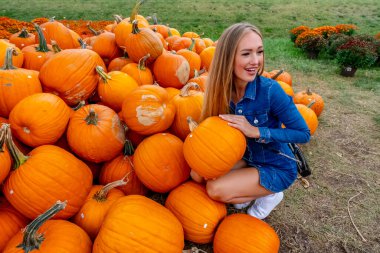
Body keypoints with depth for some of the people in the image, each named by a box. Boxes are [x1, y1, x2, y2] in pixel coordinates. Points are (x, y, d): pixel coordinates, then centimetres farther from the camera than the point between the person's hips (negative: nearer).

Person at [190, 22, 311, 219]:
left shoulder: (270, 90, -28)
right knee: (198, 174, -9)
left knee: (215, 190, -19)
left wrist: (256, 131, -29)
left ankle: (268, 196, 6)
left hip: (277, 168, -5)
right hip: (245, 157, 5)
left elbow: (304, 134, -20)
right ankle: (248, 192, 11)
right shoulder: (222, 89, -13)